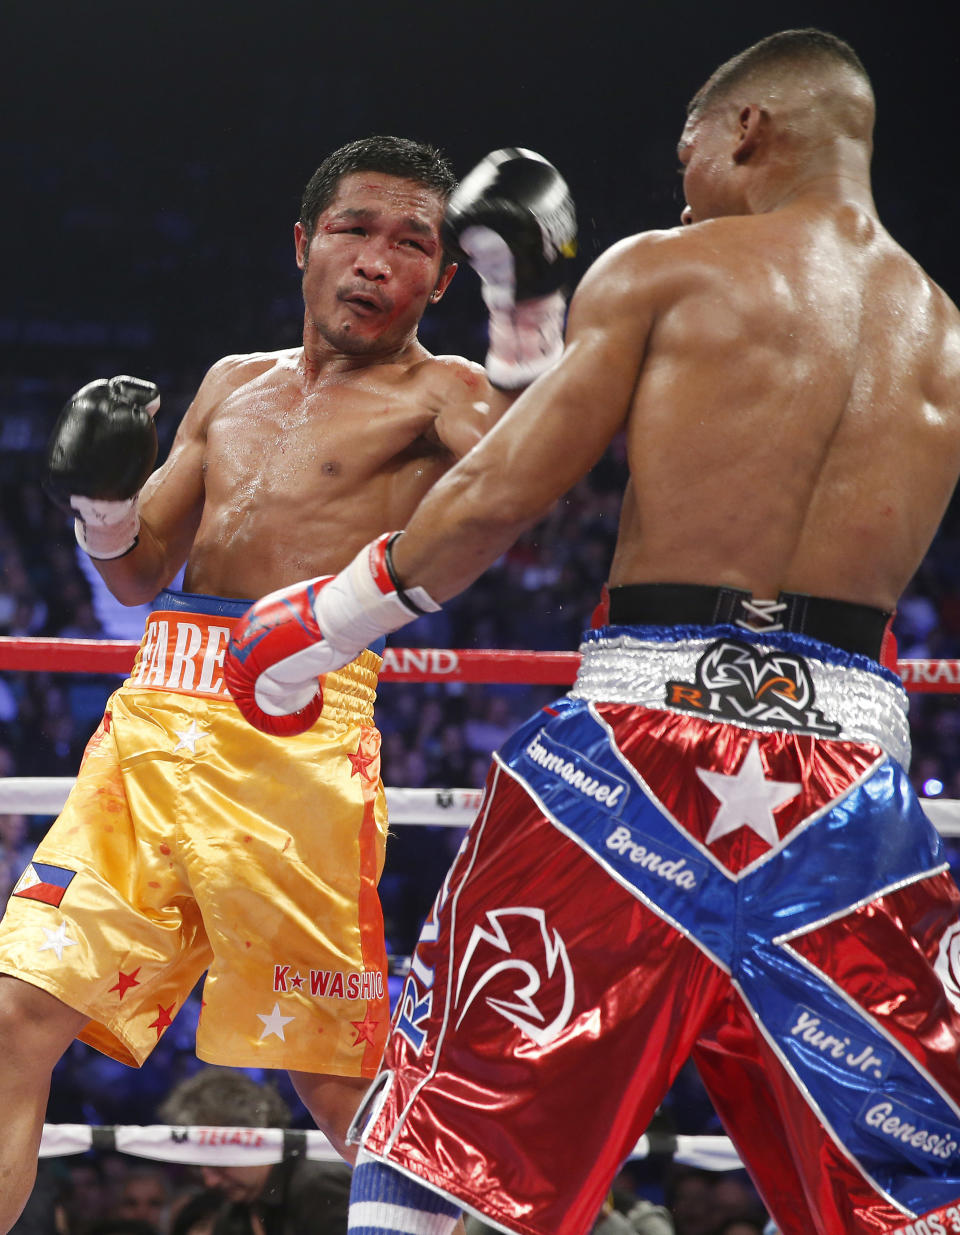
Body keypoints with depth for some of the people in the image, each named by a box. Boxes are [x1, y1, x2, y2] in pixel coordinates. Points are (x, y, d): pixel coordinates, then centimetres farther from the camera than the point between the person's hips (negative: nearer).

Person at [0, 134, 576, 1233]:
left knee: (341, 1080, -3)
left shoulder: (436, 395, 4)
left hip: (298, 733, -6)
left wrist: (529, 313, -28)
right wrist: (98, 498, 7)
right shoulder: (234, 386, 23)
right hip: (151, 720, 6)